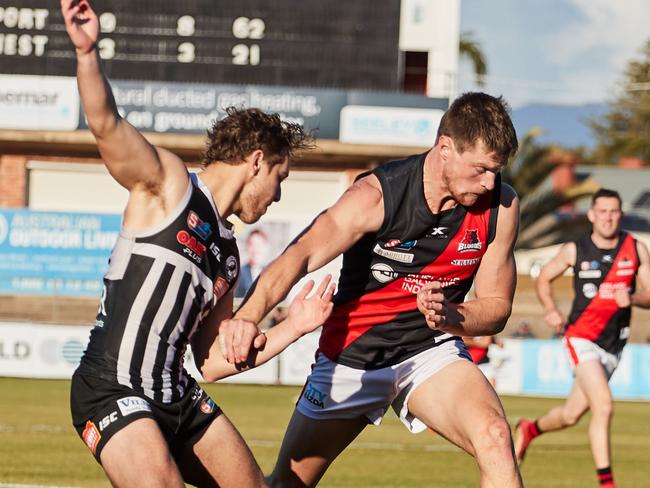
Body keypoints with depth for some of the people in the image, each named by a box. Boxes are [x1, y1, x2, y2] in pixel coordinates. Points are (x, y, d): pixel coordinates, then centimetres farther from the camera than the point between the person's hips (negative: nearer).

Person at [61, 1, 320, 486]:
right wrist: (87, 53, -35)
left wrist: (294, 327, 18)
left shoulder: (226, 254, 18)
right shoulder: (168, 183, -2)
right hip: (111, 391, -9)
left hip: (175, 396, 9)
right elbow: (107, 125, -19)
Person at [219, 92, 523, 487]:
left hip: (431, 351, 1)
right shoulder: (377, 196, -24)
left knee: (495, 436, -29)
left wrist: (450, 316, -26)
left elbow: (497, 307, -2)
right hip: (352, 353, -1)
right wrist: (248, 315, -57)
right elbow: (301, 256, -38)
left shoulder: (501, 207, -12)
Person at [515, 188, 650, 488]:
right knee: (603, 405, -22)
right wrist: (551, 309, -7)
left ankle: (529, 430, 45)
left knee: (571, 415, 13)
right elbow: (544, 278, 10)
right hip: (581, 337, -3)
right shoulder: (575, 250, -5)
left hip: (613, 344, 4)